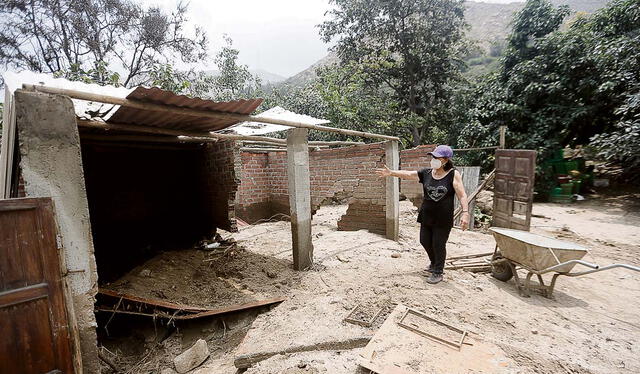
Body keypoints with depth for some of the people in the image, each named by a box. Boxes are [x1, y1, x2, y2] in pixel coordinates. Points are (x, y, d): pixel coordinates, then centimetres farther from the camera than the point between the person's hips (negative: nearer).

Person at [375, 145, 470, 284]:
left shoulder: (453, 174, -10)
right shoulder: (426, 173, 0)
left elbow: (462, 195, -12)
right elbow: (407, 174, 0)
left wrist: (465, 213, -20)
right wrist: (391, 173, -9)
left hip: (443, 219, -5)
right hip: (426, 216, 5)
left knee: (438, 245, 4)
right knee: (425, 241, 15)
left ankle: (438, 272, 25)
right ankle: (434, 263, 43)